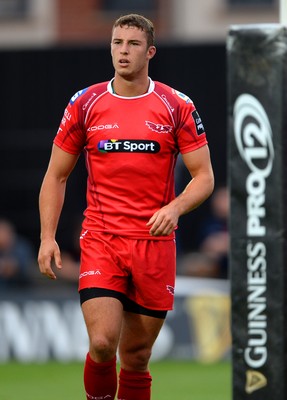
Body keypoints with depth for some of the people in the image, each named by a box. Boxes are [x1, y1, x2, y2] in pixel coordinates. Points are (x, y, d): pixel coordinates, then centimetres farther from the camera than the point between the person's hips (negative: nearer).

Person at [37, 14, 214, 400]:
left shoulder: (177, 107, 2)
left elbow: (204, 176, 2)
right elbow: (56, 176, 10)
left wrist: (174, 208, -18)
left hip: (155, 244, 0)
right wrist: (48, 237, -1)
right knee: (102, 342, -18)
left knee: (136, 355, 5)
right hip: (100, 240, 0)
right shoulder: (85, 104, 3)